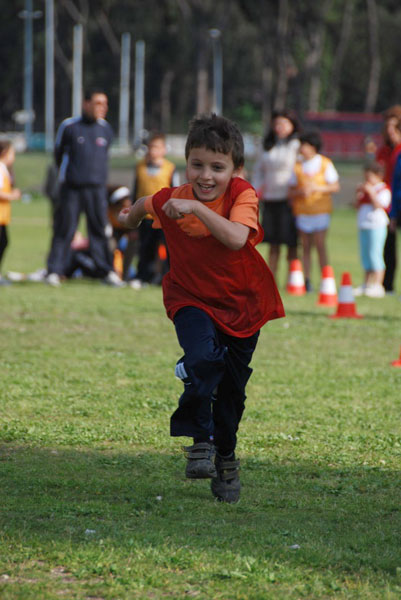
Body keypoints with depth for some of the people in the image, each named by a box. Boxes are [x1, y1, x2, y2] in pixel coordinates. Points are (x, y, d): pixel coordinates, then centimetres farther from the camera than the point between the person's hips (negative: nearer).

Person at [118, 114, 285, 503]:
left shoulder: (242, 195, -20)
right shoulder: (171, 200, -12)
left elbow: (236, 238, -40)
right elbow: (145, 205, 14)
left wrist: (198, 208, -45)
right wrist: (131, 220, 32)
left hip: (242, 303, 0)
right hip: (191, 299, 0)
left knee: (232, 387, 12)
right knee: (203, 361, -30)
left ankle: (225, 458, 34)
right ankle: (200, 441, -19)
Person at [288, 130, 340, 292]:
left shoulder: (325, 163, 1)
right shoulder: (298, 166, 8)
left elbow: (335, 186, -1)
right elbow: (292, 191, 9)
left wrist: (315, 188, -13)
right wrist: (300, 191, -13)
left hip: (320, 210, -3)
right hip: (302, 210, 3)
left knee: (320, 245, -8)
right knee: (306, 246, 3)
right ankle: (306, 281, 7)